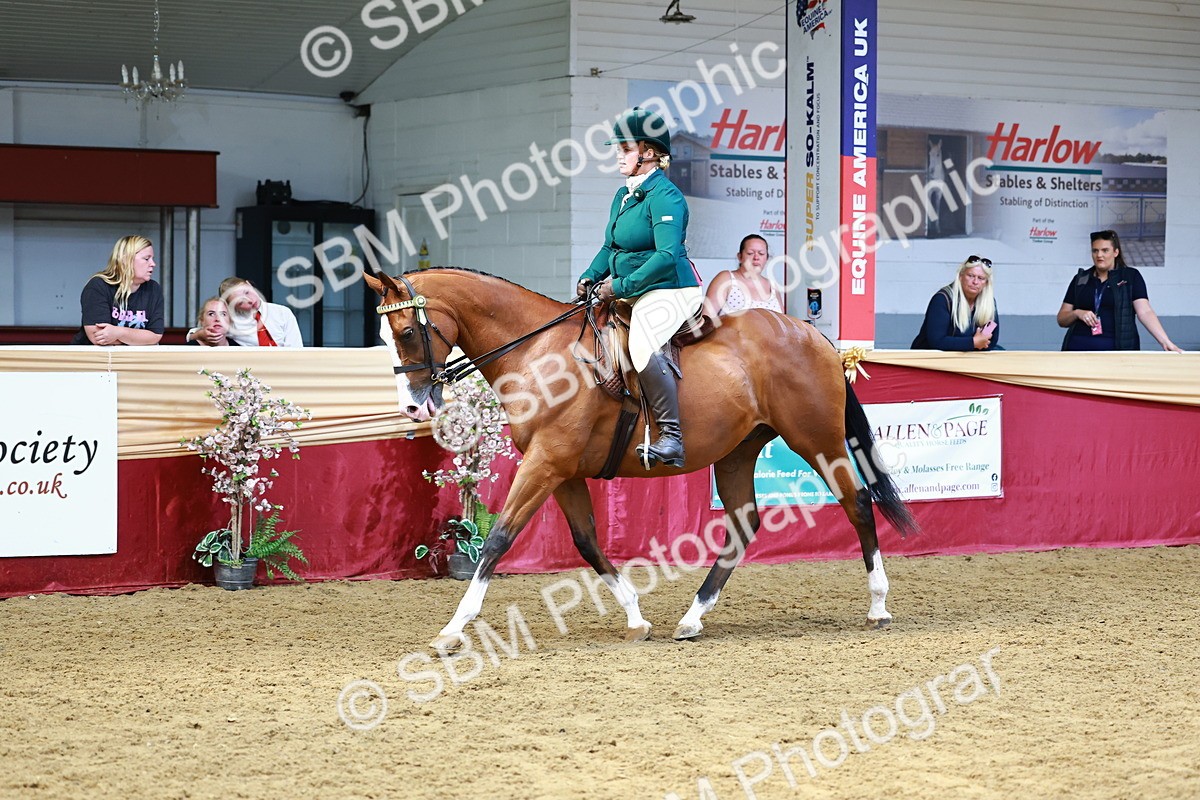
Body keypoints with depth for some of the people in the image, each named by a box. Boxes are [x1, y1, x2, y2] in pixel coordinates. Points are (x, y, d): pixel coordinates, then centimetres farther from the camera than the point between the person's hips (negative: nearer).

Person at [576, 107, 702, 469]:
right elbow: (610, 247, 22)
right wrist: (590, 277, 3)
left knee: (642, 345, -34)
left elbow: (667, 256, -23)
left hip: (669, 292, -11)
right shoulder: (623, 196, 15)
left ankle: (671, 435, -31)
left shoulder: (665, 197, -15)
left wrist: (621, 285, -22)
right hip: (633, 295, 11)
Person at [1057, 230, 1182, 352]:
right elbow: (1062, 319, 13)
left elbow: (1145, 312, -6)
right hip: (1079, 347, 2)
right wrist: (1077, 313, -9)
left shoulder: (1131, 277, 5)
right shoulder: (1080, 279, 12)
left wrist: (1166, 342, -18)